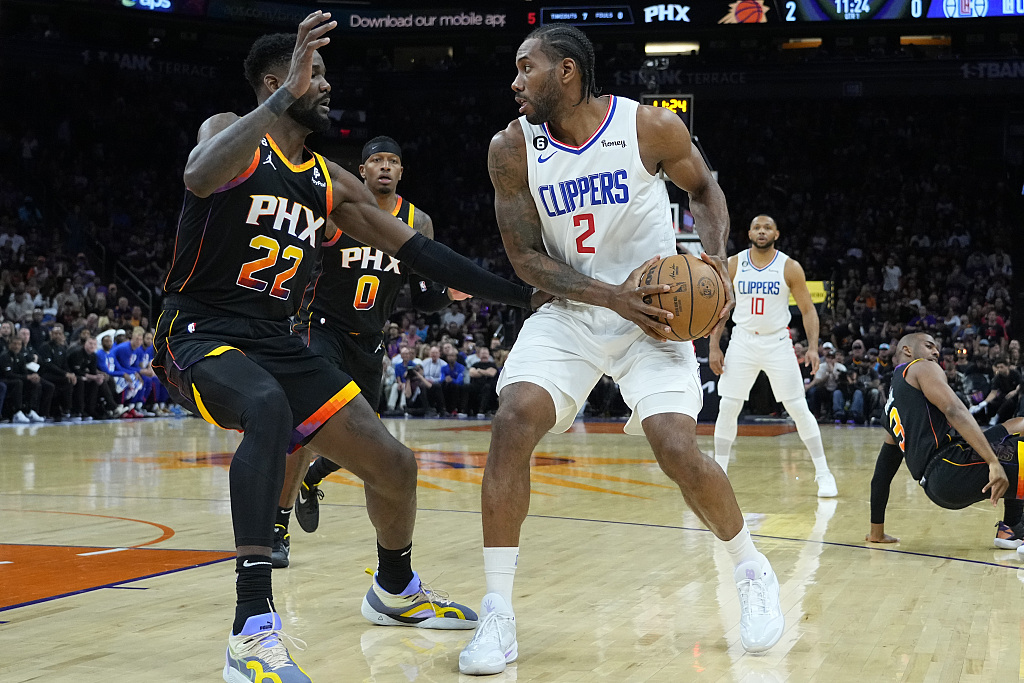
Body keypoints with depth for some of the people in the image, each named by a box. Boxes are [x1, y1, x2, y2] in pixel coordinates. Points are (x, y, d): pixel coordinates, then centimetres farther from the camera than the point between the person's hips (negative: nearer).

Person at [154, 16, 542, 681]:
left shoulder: (332, 184, 12)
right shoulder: (233, 133, -6)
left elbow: (419, 252, 13)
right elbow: (200, 177, -32)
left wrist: (525, 294, 8)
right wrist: (286, 97, -38)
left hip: (278, 342, 7)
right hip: (202, 332, -7)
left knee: (395, 465, 7)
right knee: (270, 408, -40)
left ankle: (395, 591, 39)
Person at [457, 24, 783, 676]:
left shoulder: (652, 127, -13)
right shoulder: (512, 148, -8)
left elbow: (704, 188, 6)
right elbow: (526, 256, -6)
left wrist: (716, 257, -12)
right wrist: (612, 295, -19)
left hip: (653, 310, -2)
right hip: (568, 312, 2)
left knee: (679, 451, -16)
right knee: (513, 422, -21)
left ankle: (754, 574, 14)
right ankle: (497, 616, -14)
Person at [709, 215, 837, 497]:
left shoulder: (790, 268, -7)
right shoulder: (732, 265, -2)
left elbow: (808, 309, -1)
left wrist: (813, 347, -13)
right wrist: (714, 347, 0)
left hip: (777, 343, -1)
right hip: (742, 343, 2)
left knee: (798, 408, -3)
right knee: (727, 408, -2)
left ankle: (823, 473, 4)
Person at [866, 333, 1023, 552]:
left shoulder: (892, 407, 29)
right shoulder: (922, 368, 7)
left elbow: (883, 470, 30)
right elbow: (954, 411, -12)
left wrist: (876, 532, 35)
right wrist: (994, 463, -21)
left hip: (934, 488, 9)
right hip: (952, 465, -9)